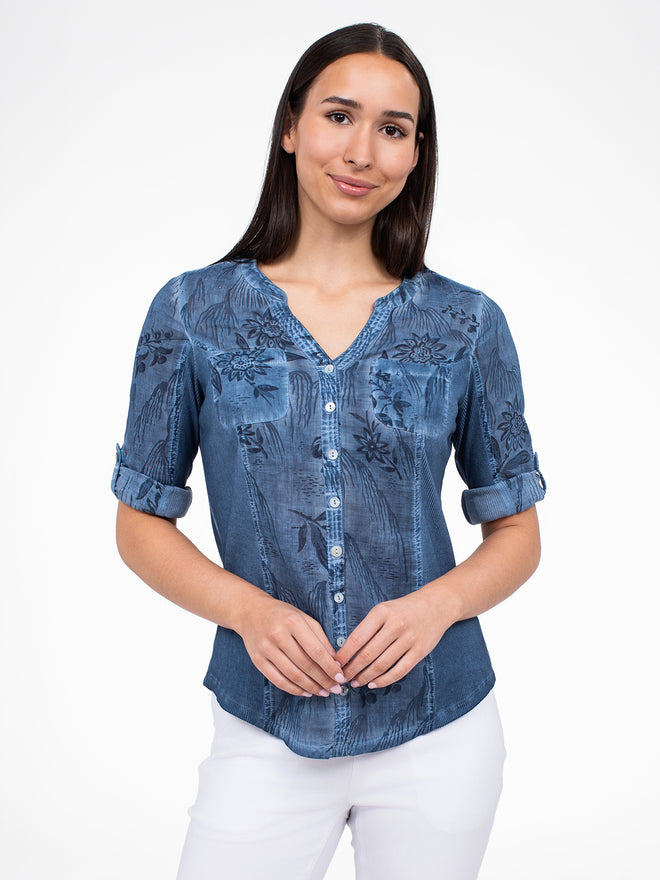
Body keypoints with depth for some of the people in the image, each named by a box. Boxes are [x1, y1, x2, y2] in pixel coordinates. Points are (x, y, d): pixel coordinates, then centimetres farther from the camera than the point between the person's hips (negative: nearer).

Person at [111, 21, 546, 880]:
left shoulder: (467, 324, -2)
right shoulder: (192, 312, -4)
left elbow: (516, 533, 5)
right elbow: (142, 523, 2)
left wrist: (436, 604, -13)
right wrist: (247, 609, -14)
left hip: (441, 734, 1)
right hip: (266, 735, -1)